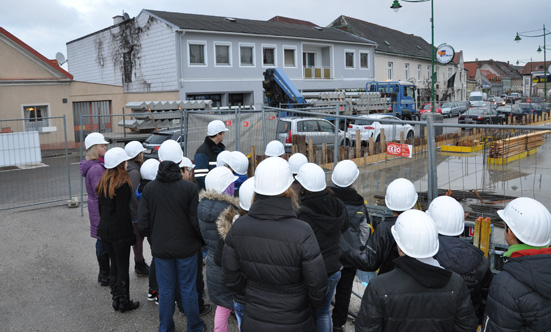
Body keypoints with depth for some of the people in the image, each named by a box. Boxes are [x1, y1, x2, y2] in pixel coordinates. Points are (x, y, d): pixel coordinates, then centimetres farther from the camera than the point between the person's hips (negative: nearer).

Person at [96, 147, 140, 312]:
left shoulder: (104, 181, 6)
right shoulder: (122, 184, -19)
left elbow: (100, 206, 14)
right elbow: (123, 212, -20)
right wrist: (131, 234, -13)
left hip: (104, 230, 8)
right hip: (119, 232, -8)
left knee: (114, 265, 18)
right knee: (123, 267, 4)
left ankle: (116, 299, 27)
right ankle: (124, 302, 14)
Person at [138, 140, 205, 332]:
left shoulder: (149, 188, -8)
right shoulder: (189, 188, -16)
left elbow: (143, 223, -5)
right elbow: (196, 221, -13)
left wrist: (154, 239, 13)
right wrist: (199, 239, 6)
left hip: (160, 249, 2)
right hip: (186, 247, -2)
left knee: (166, 289, 15)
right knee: (188, 289, 12)